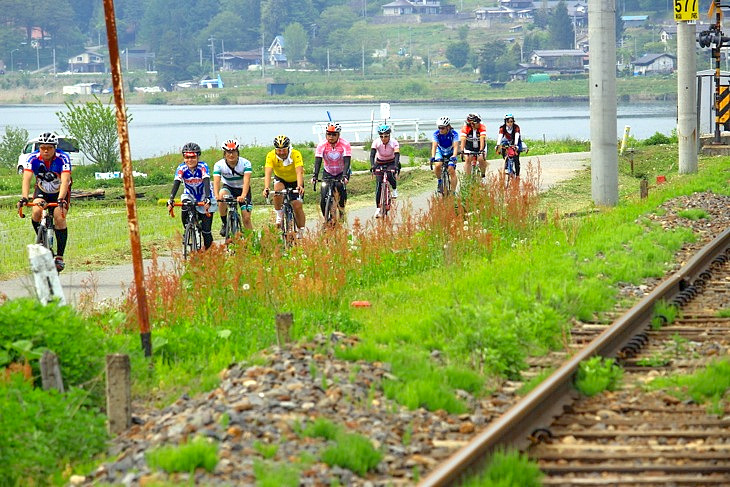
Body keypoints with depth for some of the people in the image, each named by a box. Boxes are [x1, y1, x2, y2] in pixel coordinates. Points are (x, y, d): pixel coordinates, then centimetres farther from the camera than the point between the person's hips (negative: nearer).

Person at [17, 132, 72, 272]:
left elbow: (65, 181, -39)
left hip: (60, 192, -2)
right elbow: (26, 179, -33)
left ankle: (59, 256, -11)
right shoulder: (33, 158, -23)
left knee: (59, 219, -20)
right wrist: (24, 198, -49)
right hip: (42, 191, 2)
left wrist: (60, 200, -54)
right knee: (36, 212, -26)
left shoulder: (63, 158, -28)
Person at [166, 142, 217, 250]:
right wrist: (171, 200, -44)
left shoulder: (203, 167, -24)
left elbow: (206, 183, -36)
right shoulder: (181, 168, -18)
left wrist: (207, 199, -51)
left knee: (206, 231, -7)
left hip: (204, 197, -2)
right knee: (185, 210, -33)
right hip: (189, 196, 2)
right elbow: (176, 183, -29)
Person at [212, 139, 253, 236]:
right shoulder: (219, 165, -21)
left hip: (242, 189, -1)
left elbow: (246, 180, -37)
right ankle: (225, 224, -16)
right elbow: (216, 181, -32)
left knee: (246, 218, -12)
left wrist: (243, 196, -54)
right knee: (222, 195, -34)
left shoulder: (245, 163, -24)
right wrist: (216, 196, -51)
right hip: (228, 188, 1)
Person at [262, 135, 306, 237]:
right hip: (280, 179, 1)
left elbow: (299, 172, -40)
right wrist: (266, 188, -51)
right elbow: (267, 173, -34)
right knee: (277, 192, -33)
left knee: (297, 206, -12)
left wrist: (300, 186, -57)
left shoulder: (296, 154, -30)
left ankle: (301, 232, 3)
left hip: (295, 180, -1)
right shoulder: (271, 156, -26)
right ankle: (279, 215, -12)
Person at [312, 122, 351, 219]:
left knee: (340, 186, -33)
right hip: (328, 173, 2)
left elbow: (347, 162, -29)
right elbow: (318, 162, -23)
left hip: (342, 172, -2)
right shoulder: (322, 146, -16)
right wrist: (315, 176, -39)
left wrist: (344, 176, -44)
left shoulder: (345, 145, -21)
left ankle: (342, 209, -11)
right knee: (323, 199, -13)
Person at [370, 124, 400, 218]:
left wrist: (396, 166, -49)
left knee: (390, 175, -34)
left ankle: (394, 189, -3)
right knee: (378, 185, -10)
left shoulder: (394, 143, -23)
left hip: (391, 163, -1)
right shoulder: (376, 143, -21)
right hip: (379, 163, 1)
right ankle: (377, 208, -6)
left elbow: (397, 155, -33)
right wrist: (372, 166, -46)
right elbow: (372, 155, -29)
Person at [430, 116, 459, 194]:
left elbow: (455, 146, -35)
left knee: (451, 170, -19)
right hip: (440, 151, 1)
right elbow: (434, 146, -30)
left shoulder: (454, 134, -26)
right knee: (437, 166, -28)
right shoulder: (436, 134, -22)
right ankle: (440, 181, -1)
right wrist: (433, 157, -47)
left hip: (450, 153, -1)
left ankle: (453, 192, -11)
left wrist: (454, 156, -52)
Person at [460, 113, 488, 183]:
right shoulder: (465, 128, -26)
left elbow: (482, 139, -35)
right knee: (467, 159, -19)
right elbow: (463, 140, -35)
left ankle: (483, 176, 3)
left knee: (481, 159, -19)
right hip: (469, 146, 0)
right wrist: (462, 151, -49)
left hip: (479, 146, 0)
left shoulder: (482, 127, -26)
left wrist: (481, 150, -48)